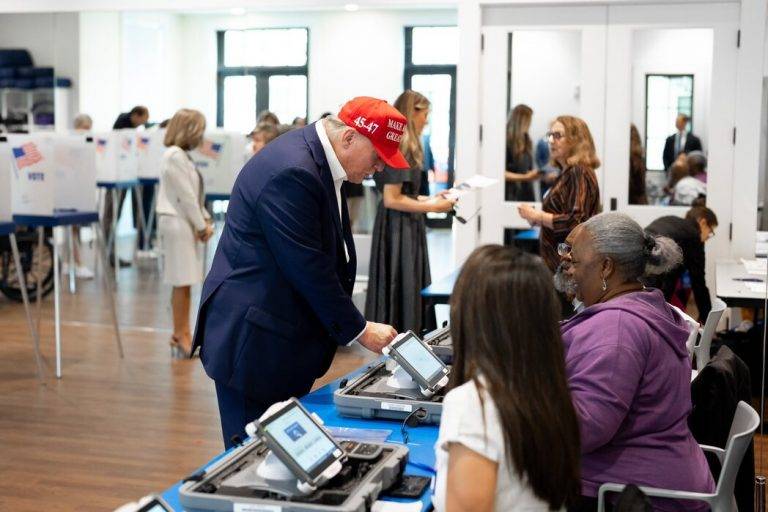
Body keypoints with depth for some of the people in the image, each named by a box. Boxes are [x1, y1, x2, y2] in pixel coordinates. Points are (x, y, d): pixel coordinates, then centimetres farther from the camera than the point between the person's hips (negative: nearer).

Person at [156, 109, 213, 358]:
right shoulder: (174, 156, -14)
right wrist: (201, 226, -11)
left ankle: (183, 334, 16)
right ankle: (179, 337, 1)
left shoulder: (182, 155, 16)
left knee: (185, 282, 11)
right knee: (181, 282, -5)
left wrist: (206, 220, 9)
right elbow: (186, 196, -16)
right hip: (177, 223, -9)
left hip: (186, 223, 9)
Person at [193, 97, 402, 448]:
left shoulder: (317, 159, 8)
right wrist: (358, 330, -14)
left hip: (287, 341, 10)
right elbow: (308, 268, -23)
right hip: (253, 344, -10)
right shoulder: (291, 172, -24)